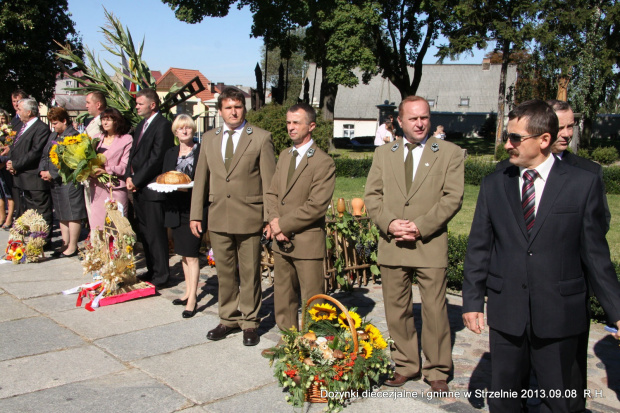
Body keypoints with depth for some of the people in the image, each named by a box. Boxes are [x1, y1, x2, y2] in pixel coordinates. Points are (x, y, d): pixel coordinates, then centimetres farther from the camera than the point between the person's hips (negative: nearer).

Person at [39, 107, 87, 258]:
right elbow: (44, 155, 18)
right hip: (55, 182, 9)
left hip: (69, 181, -9)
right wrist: (42, 171, 0)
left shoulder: (73, 136, -12)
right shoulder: (53, 135, 17)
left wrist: (52, 174, -14)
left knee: (72, 214, -1)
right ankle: (65, 244, 23)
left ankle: (72, 247, 6)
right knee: (62, 215, 14)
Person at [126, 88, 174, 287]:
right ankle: (152, 270, 24)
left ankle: (160, 275, 5)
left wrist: (137, 180, -13)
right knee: (144, 232, 13)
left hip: (152, 187, -9)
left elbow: (157, 158, -17)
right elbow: (133, 153, 18)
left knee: (156, 233, -3)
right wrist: (129, 177, 2)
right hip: (138, 188, 9)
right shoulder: (141, 125, 18)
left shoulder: (163, 125, -11)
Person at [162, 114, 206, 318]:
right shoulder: (171, 153, 15)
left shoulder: (201, 151, -4)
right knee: (184, 254, 14)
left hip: (194, 208, -6)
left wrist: (190, 187, -22)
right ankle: (188, 292, 26)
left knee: (191, 255, -7)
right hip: (176, 209, 6)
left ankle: (192, 299, -2)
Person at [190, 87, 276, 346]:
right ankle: (228, 319, 28)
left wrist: (271, 217, -7)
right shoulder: (209, 139, 10)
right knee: (225, 272, 13)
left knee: (249, 273, 6)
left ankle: (249, 323, 20)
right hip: (218, 217, 4)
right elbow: (201, 178, 12)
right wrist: (195, 214, 8)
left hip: (249, 218, -4)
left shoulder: (261, 138, -3)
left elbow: (269, 181, -4)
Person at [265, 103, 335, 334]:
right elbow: (272, 194, 12)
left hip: (307, 243, -7)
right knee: (283, 298, 15)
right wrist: (274, 222, -7)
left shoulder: (323, 163, -11)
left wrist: (283, 224, -14)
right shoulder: (284, 156, 13)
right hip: (281, 241, 7)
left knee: (312, 302, 2)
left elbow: (316, 206, -18)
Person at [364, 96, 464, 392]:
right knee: (396, 310, 11)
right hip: (392, 245, 3)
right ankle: (405, 365, 26)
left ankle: (437, 371, 18)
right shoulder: (383, 154, 11)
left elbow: (452, 198, -6)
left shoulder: (450, 153, 1)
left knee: (434, 310, 2)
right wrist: (389, 223, -10)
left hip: (431, 244, -3)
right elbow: (372, 195, 7)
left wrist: (420, 226, -14)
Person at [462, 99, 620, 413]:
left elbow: (595, 252, 0)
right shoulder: (493, 185, 4)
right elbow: (478, 249, 5)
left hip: (559, 315, -1)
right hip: (506, 314, 2)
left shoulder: (583, 184, -3)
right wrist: (472, 301, 2)